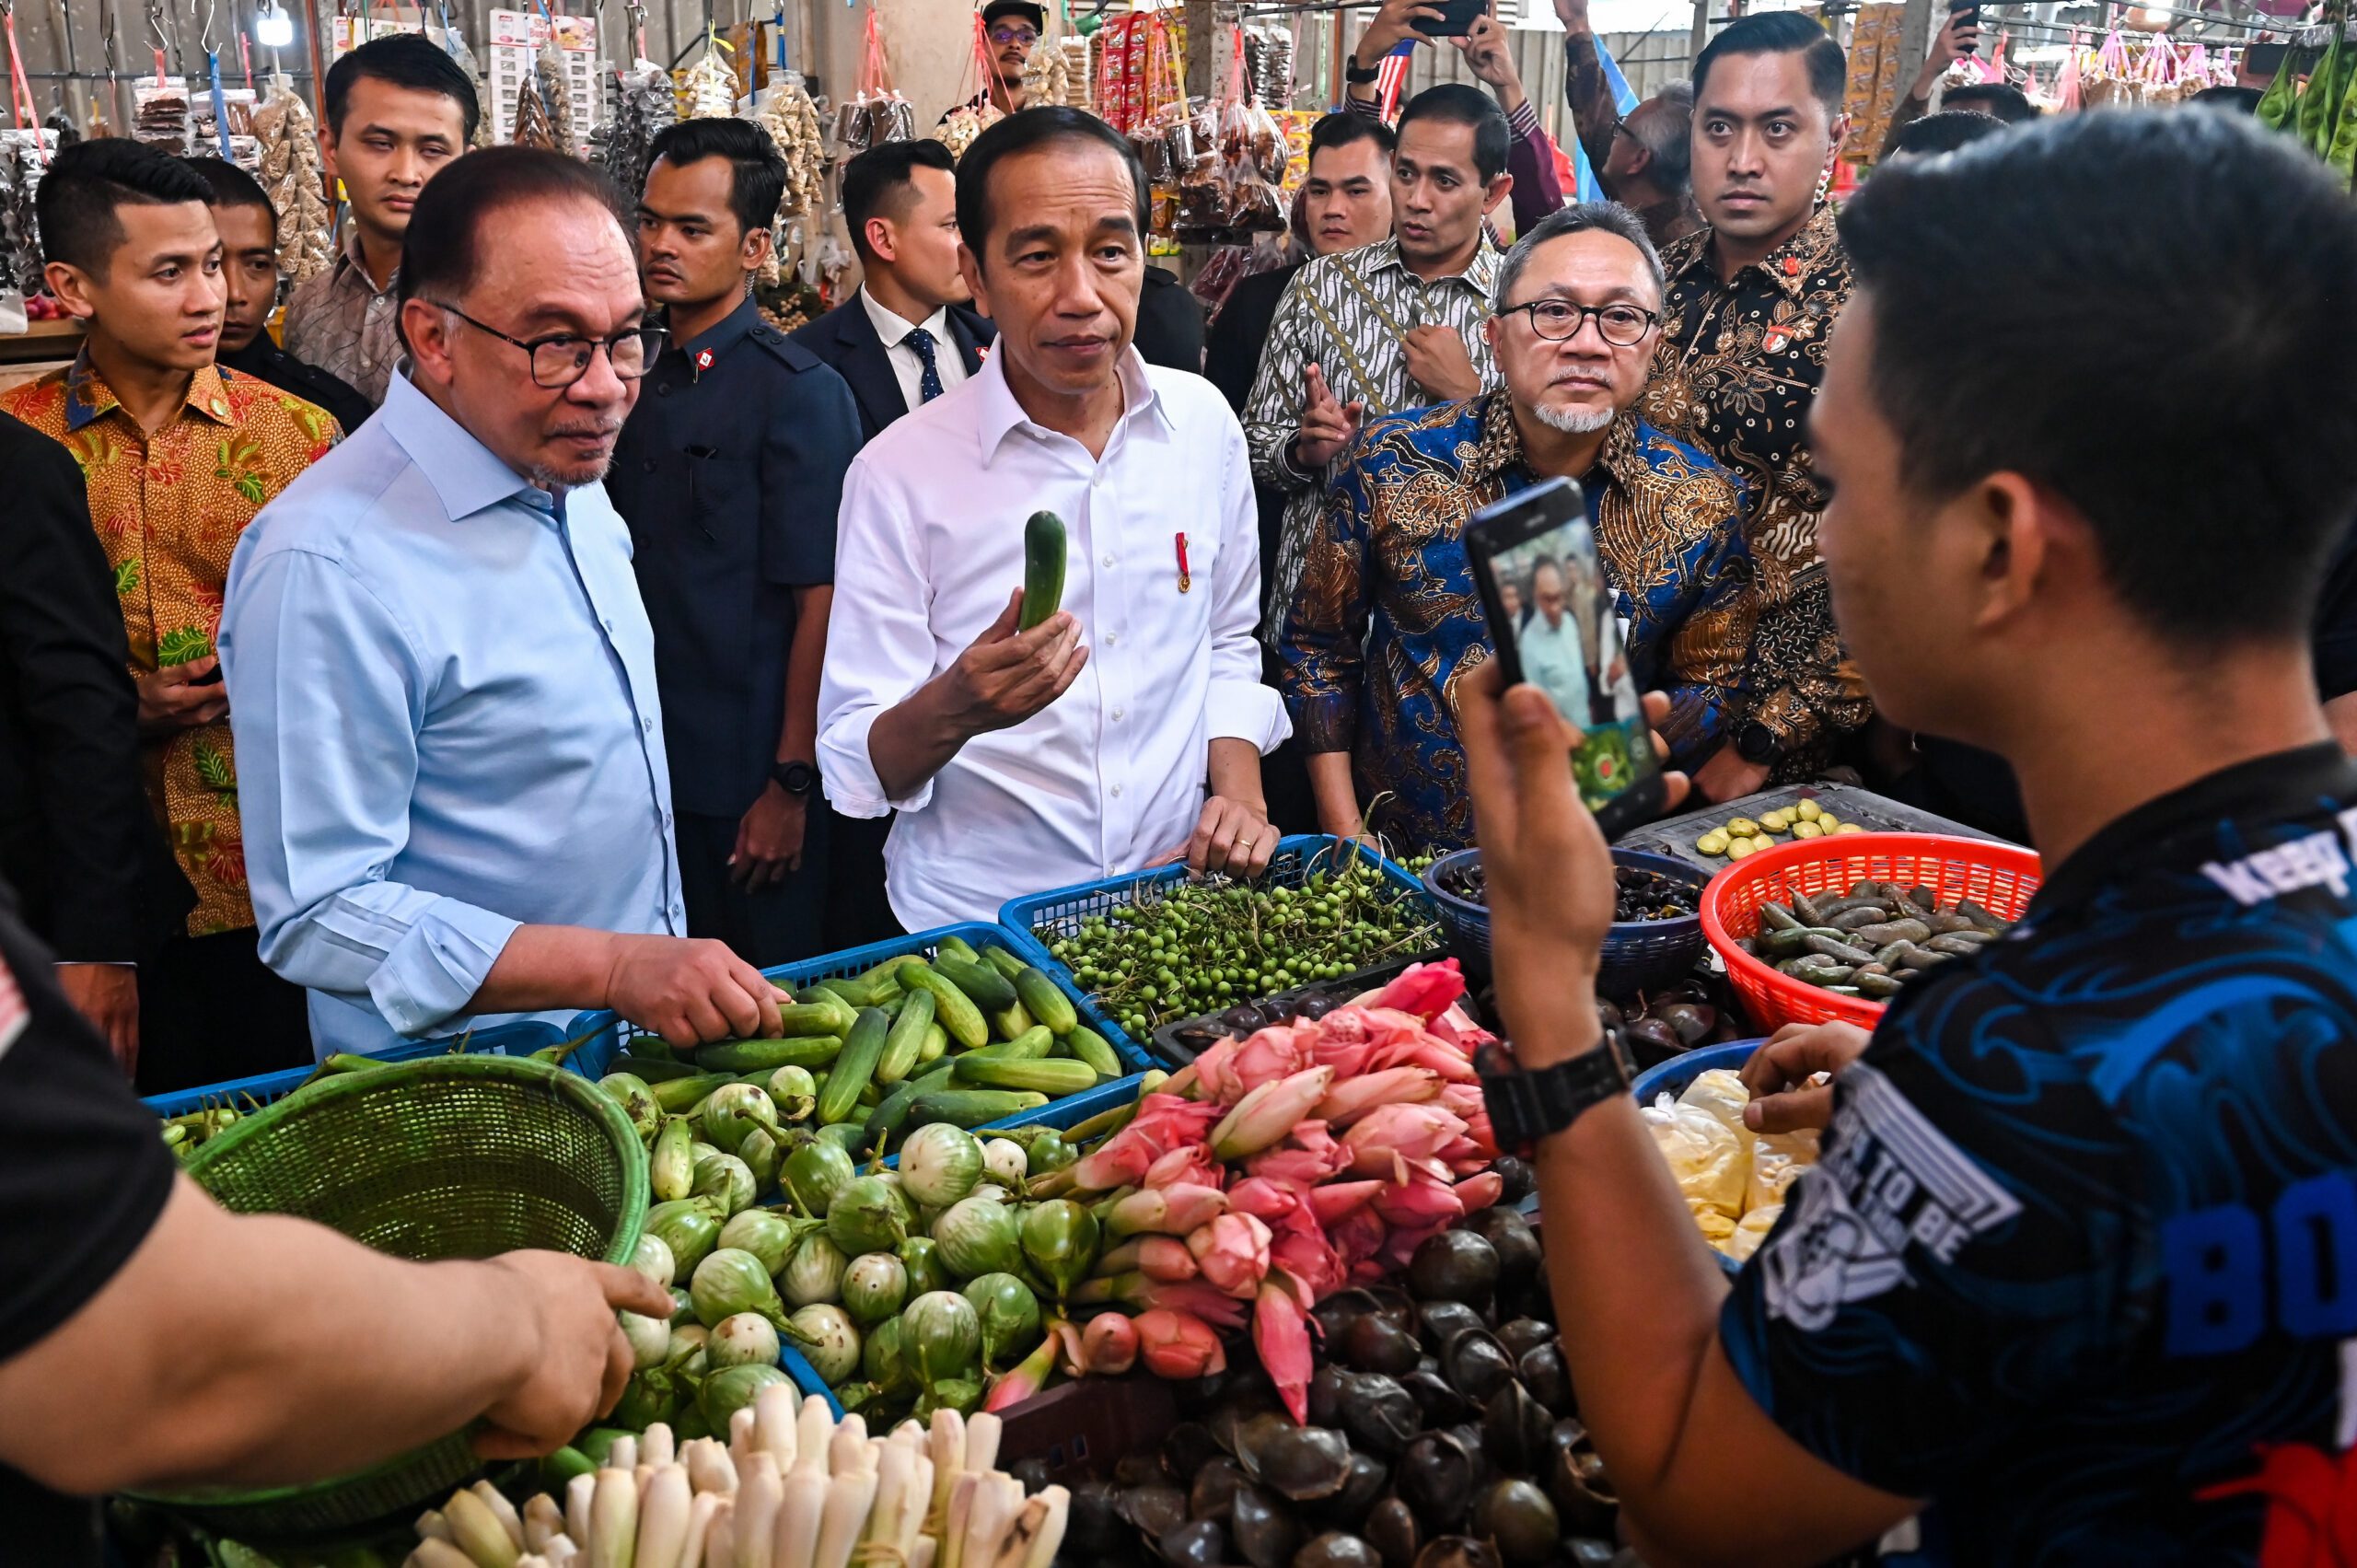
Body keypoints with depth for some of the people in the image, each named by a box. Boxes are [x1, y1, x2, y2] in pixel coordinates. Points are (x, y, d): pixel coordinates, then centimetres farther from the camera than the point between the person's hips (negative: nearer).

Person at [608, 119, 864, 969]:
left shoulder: (800, 394, -11)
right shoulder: (644, 384, 9)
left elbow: (820, 601, -15)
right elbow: (634, 579, 14)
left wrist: (792, 784, -17)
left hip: (748, 782, -6)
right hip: (648, 770, 6)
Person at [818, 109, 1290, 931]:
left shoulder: (1203, 422, 3)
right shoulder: (898, 473, -10)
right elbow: (855, 766, -9)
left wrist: (1240, 796, 1)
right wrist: (952, 710, -29)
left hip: (1175, 894, 3)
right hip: (975, 923, -2)